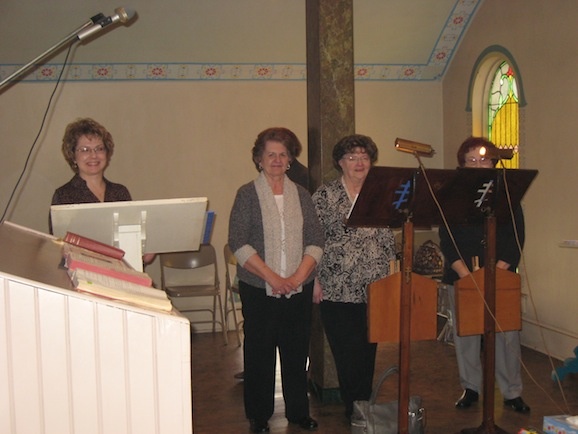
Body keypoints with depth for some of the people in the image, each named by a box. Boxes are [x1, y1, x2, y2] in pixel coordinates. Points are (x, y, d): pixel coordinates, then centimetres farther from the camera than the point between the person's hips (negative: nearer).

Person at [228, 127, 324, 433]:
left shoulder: (301, 195, 9)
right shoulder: (247, 194, -1)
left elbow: (315, 240, 5)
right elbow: (238, 243, -8)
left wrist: (300, 275, -11)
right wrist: (273, 278, -15)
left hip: (299, 289, 3)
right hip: (259, 290, -2)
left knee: (297, 350, 9)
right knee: (259, 352, 5)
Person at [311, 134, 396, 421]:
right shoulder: (325, 195, -1)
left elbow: (388, 239, 12)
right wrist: (316, 280, -5)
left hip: (373, 288, 3)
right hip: (337, 289, -3)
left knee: (368, 349, 8)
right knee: (345, 352, 0)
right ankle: (352, 408, 15)